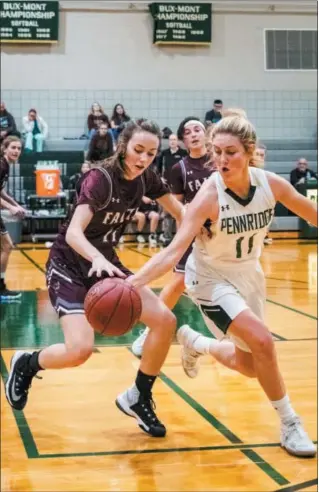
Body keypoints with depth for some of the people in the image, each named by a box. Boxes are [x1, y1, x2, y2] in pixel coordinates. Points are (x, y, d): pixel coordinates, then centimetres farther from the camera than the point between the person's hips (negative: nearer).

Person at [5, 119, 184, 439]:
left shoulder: (145, 178, -4)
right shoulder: (100, 179, -24)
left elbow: (180, 213, 10)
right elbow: (74, 232, -37)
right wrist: (97, 259, -56)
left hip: (106, 264, 7)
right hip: (69, 266, -7)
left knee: (165, 320, -9)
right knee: (80, 349, -25)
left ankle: (138, 398, 10)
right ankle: (26, 365, 8)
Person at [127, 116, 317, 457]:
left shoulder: (271, 184, -17)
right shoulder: (209, 196, -30)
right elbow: (175, 250, -36)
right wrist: (133, 281, -50)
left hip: (248, 274, 5)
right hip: (212, 278, -5)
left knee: (249, 366, 13)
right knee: (262, 342, -24)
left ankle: (195, 343, 43)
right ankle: (289, 423, -3)